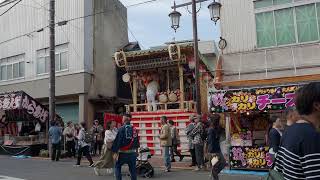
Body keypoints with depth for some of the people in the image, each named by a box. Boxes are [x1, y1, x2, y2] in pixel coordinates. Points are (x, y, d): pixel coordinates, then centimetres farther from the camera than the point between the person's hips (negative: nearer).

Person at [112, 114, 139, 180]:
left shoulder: (122, 129, -10)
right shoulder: (134, 129, 6)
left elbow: (117, 141, -13)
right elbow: (137, 142, 15)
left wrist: (115, 152, -10)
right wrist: (135, 150, 26)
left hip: (123, 153, -4)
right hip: (133, 153, 4)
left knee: (117, 167, 14)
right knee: (133, 169, 11)